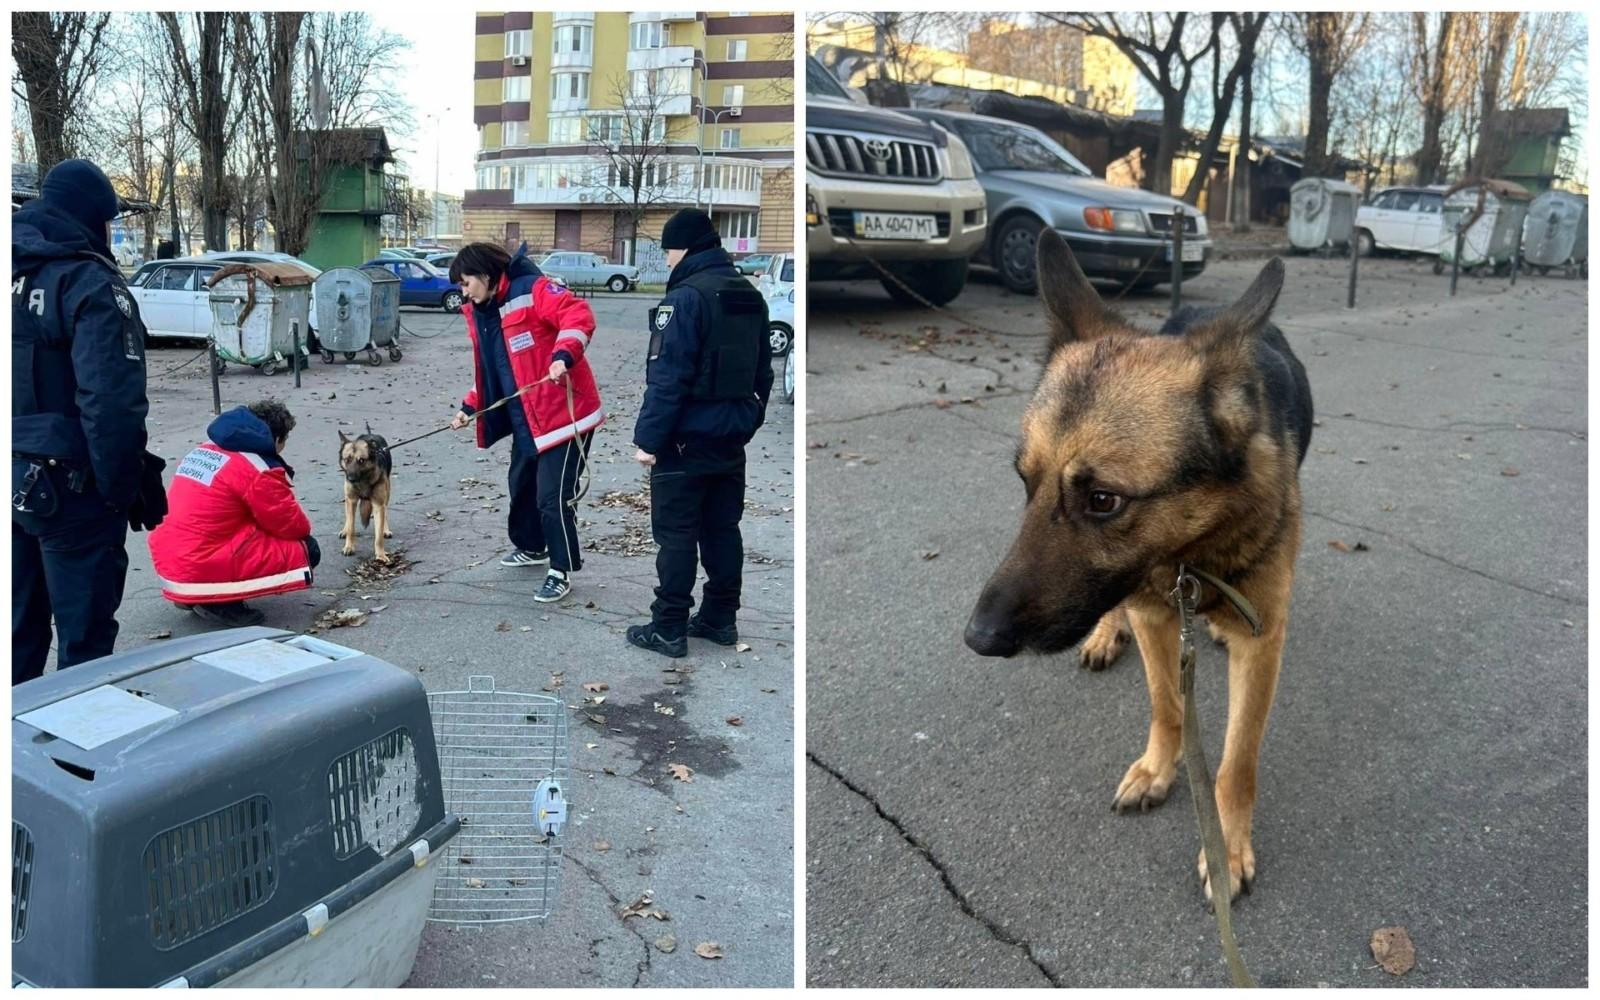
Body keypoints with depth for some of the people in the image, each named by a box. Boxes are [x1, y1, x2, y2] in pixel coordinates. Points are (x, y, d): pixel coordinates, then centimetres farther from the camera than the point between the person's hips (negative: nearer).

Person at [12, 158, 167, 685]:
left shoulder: (17, 275, 11)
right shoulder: (90, 284, -14)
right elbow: (111, 402, -22)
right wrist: (125, 487, -14)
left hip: (16, 479, 8)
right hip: (67, 485, -8)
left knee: (20, 628, 19)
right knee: (84, 634, 3)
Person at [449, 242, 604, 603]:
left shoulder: (532, 290, -14)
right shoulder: (480, 314, 15)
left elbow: (578, 315, -26)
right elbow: (489, 369, 24)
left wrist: (563, 355, -40)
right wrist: (470, 406, 19)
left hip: (563, 412, -10)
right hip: (524, 420, 10)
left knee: (553, 495, -8)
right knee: (522, 486, 23)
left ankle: (562, 571, 7)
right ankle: (530, 547, 45)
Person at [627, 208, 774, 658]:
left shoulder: (685, 298, -16)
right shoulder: (751, 297, 10)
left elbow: (667, 377, -20)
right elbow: (762, 372, 15)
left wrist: (649, 438, -16)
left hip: (687, 440, -8)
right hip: (732, 437, 8)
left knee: (676, 533, 0)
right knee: (723, 529, 15)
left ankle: (669, 629, 6)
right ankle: (720, 618, 23)